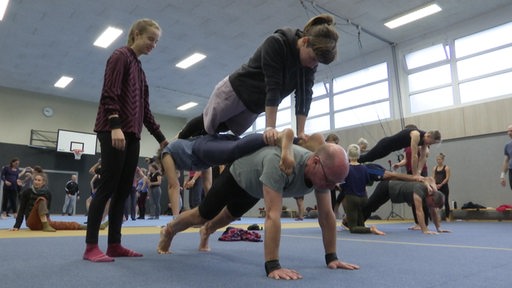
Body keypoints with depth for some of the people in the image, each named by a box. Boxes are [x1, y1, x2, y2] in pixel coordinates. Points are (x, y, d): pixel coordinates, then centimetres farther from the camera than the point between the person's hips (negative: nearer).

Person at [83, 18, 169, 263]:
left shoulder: (139, 68, 24)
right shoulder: (120, 56, 1)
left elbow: (145, 110, 23)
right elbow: (109, 93, -13)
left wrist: (161, 139, 19)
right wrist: (115, 126, -25)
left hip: (131, 134, 8)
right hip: (114, 131, -8)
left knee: (123, 190, 5)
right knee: (108, 187, -10)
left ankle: (114, 244, 10)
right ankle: (91, 247, -4)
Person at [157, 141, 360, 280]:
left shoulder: (324, 170, -29)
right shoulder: (280, 163, -51)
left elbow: (327, 214, -22)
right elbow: (273, 215, -54)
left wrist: (331, 257, -22)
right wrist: (272, 266, -54)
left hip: (254, 185, 6)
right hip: (237, 175, -6)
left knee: (229, 217, 30)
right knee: (202, 215, 14)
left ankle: (206, 231, 62)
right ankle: (168, 231, 44)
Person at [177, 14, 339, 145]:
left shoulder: (311, 61, -13)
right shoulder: (276, 43, -31)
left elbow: (304, 94, -17)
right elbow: (272, 86, -37)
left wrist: (300, 132, -25)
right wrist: (270, 127, -41)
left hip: (255, 107, 6)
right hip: (235, 90, -6)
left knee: (218, 134, 19)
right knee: (207, 124, 13)